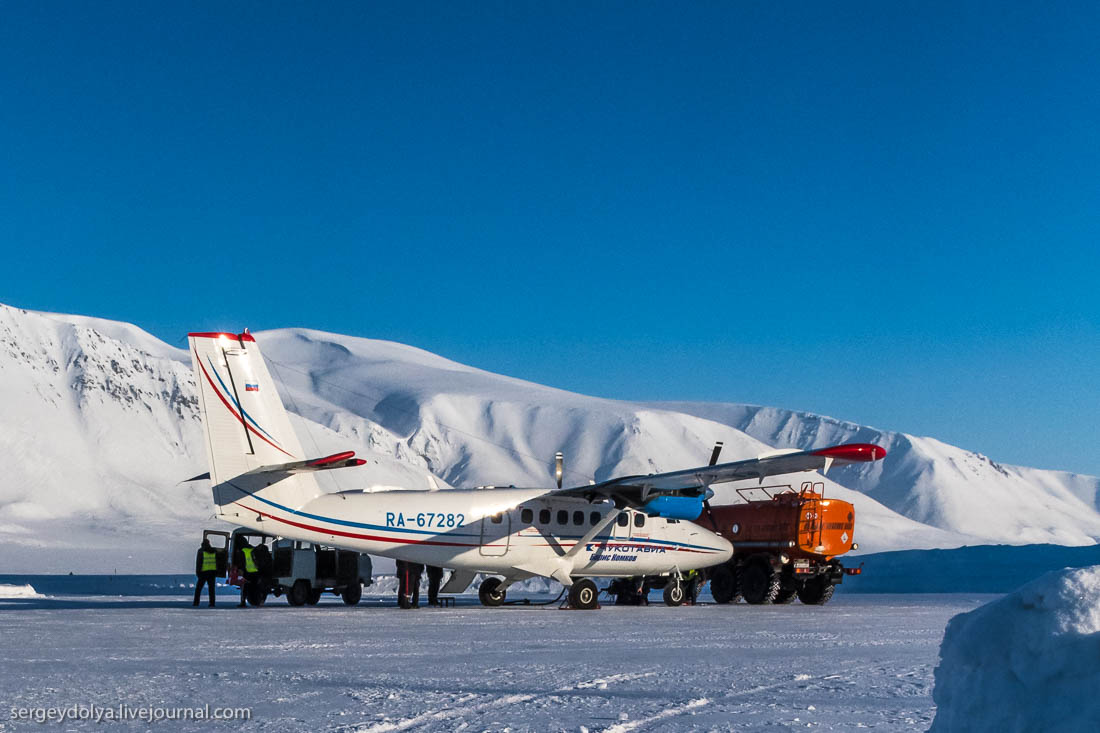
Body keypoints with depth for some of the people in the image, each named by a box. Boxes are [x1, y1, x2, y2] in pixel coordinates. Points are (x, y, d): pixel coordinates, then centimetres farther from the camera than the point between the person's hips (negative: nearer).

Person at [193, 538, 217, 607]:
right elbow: (217, 562, 13)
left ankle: (196, 602, 5)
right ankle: (212, 603, -3)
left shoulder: (201, 551, -4)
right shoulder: (214, 551, 10)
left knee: (198, 587, 7)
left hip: (203, 572, -3)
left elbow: (198, 562, -7)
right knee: (211, 588, 4)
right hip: (212, 572, 3)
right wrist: (216, 573, 18)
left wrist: (197, 572, -3)